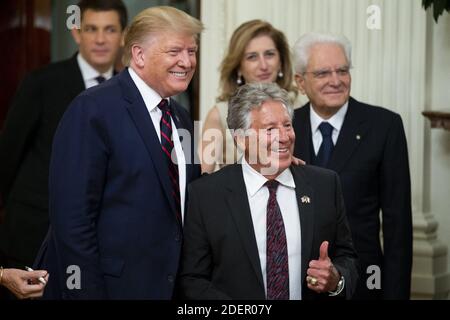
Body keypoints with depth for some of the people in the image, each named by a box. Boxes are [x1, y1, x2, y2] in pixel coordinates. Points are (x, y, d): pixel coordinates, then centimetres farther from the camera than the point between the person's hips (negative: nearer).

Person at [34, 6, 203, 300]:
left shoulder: (182, 118, 11)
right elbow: (72, 217, -17)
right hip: (107, 285, -7)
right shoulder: (93, 109, -12)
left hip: (168, 286, 7)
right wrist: (86, 291, -20)